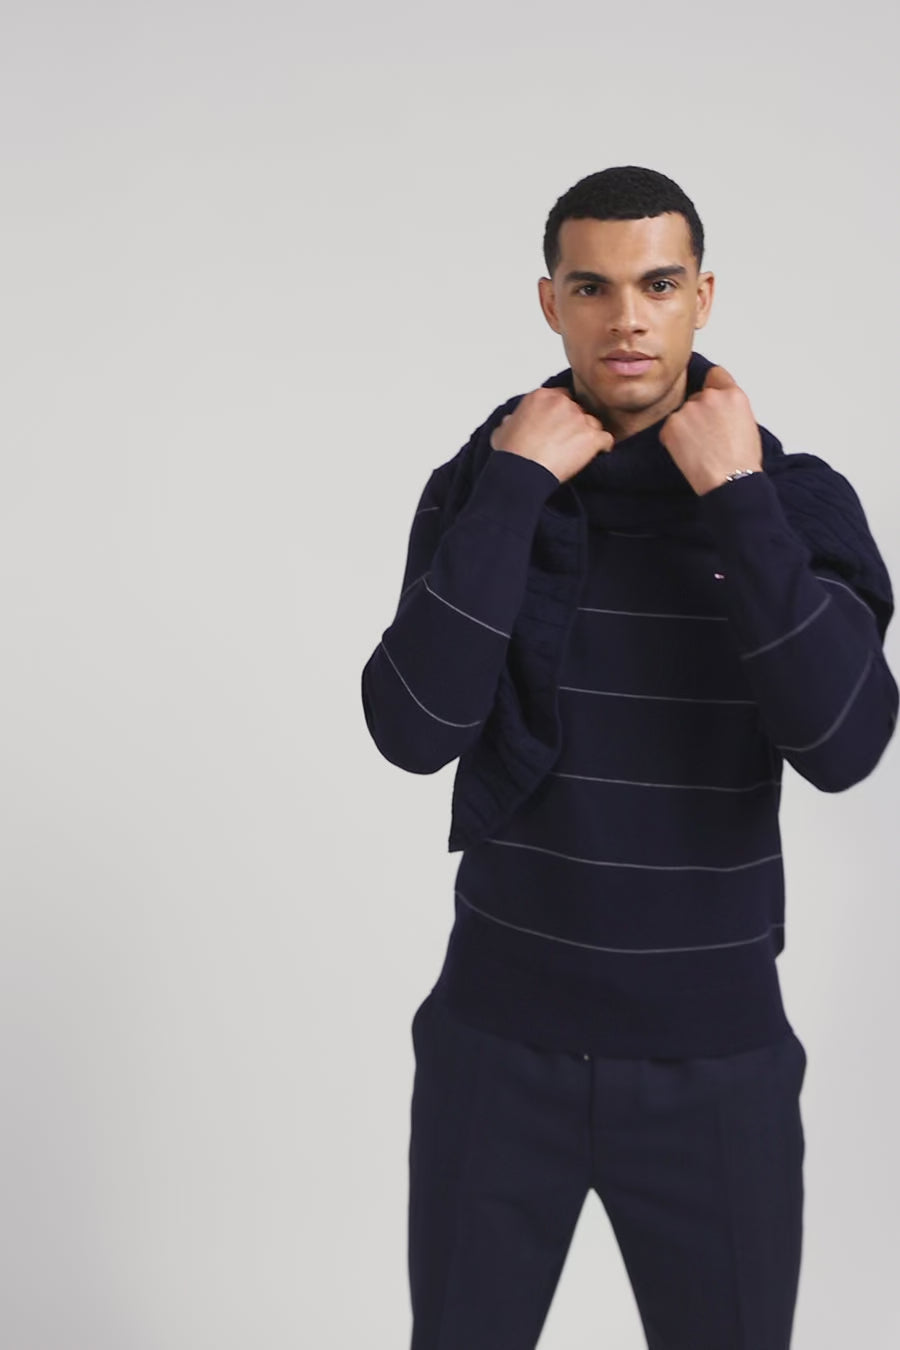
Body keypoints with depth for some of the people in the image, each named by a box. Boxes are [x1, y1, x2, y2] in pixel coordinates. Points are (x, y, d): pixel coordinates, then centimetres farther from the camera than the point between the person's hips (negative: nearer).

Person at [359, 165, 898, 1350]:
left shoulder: (800, 497, -7)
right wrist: (513, 486, -20)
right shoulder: (479, 485, -5)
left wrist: (736, 501, -22)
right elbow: (415, 731, -19)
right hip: (497, 1039, 1)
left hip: (716, 1054, 0)